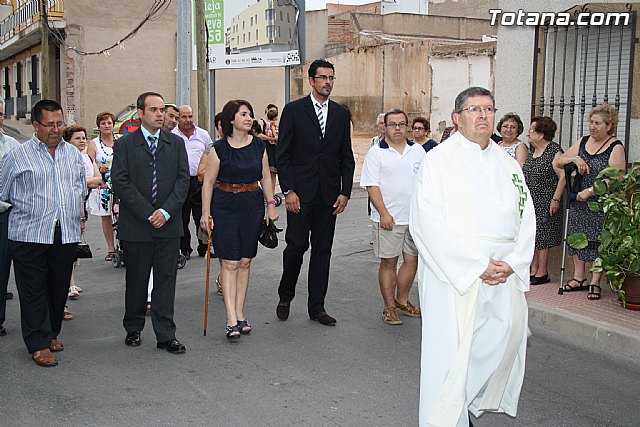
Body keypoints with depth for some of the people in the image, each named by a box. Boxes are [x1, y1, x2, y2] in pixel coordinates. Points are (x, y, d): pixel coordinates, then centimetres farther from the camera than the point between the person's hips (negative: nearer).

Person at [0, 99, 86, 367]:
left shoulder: (74, 154, 13)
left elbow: (81, 190, 24)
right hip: (30, 235, -4)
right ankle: (39, 344, 5)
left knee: (59, 288, 11)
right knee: (33, 291, -1)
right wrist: (30, 209, 6)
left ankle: (51, 333, 27)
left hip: (67, 235, 4)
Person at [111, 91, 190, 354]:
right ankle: (133, 329, 27)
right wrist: (148, 214, -13)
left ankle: (166, 336, 8)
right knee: (136, 280, 10)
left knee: (166, 280, 3)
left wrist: (166, 211, -11)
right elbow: (120, 183, -7)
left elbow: (183, 179, 2)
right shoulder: (125, 144, 0)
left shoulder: (176, 143, 9)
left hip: (169, 224, 2)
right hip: (136, 224, -2)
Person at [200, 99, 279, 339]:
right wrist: (205, 212, -8)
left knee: (245, 262, 8)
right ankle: (231, 319, -7)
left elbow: (265, 177, 12)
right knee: (229, 263, -6)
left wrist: (271, 205, 6)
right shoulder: (220, 148, -6)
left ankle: (240, 314, 17)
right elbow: (208, 181, -4)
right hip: (225, 206, -4)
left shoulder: (258, 145, 6)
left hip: (253, 205, 4)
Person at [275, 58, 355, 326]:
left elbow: (347, 158, 11)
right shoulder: (294, 110, -1)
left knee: (322, 250, 7)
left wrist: (345, 192, 2)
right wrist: (288, 191, -11)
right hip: (300, 193, -3)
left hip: (329, 195, 4)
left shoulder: (341, 114, 10)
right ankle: (285, 297, 19)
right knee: (296, 245, -4)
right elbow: (282, 155, -4)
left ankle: (316, 306, 16)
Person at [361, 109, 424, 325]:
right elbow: (372, 186, -8)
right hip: (388, 218, -4)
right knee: (389, 262, 3)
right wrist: (384, 213, -16)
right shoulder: (376, 152, -3)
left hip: (415, 217, 5)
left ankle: (402, 300, 27)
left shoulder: (418, 150, 10)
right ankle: (389, 307, 13)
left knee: (412, 259, 10)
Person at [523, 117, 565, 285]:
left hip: (545, 203, -8)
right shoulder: (532, 150, 12)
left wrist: (556, 199, -19)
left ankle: (542, 273, 6)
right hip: (530, 202, 8)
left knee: (542, 236, -2)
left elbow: (563, 176, -17)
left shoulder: (554, 151, -13)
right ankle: (533, 270, 18)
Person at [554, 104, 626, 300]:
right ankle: (579, 278, 20)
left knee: (599, 241, -1)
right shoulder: (583, 142, 9)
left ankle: (595, 283, 9)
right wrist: (575, 159, -9)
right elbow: (558, 162, 10)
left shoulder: (616, 147, -8)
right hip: (578, 202, 5)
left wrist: (590, 191, -20)